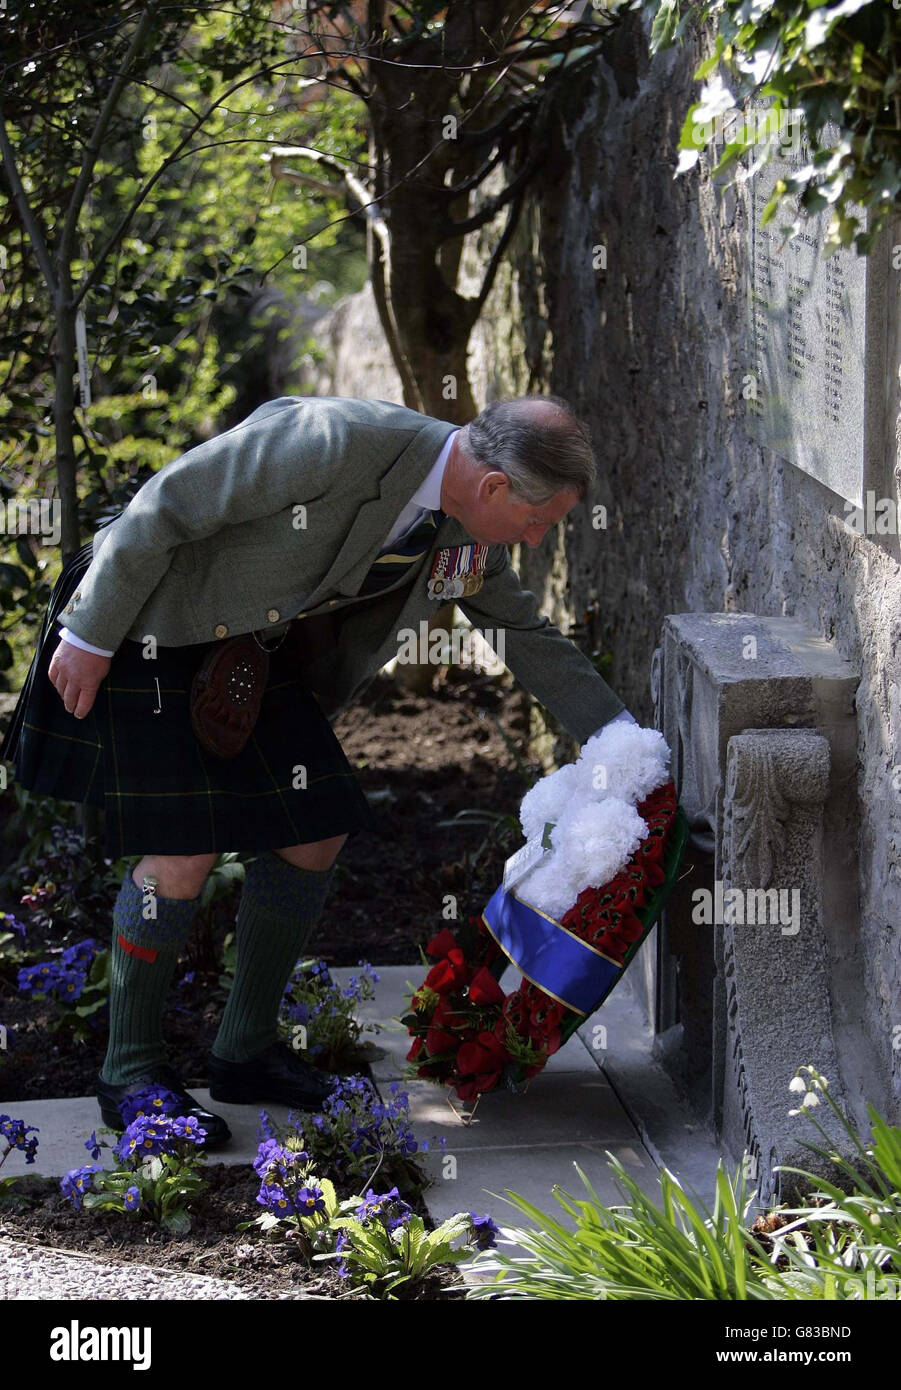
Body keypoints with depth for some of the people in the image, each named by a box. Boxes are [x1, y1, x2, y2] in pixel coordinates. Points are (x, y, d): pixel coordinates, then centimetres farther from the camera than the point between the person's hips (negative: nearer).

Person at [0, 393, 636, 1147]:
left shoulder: (465, 526, -7)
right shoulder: (333, 442, -33)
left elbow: (527, 633, 10)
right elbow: (164, 507, -26)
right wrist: (89, 638, -19)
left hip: (257, 647, 8)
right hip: (148, 626, -8)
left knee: (314, 837, 4)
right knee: (184, 851, -12)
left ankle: (247, 1050, 19)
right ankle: (131, 1069, 5)